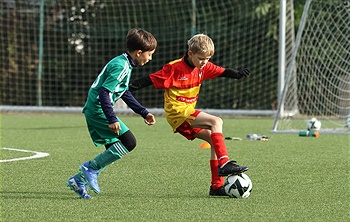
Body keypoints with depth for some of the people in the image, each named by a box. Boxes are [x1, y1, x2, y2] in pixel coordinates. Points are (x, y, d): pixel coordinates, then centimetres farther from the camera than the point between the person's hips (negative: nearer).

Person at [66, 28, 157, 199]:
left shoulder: (125, 64, 14)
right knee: (129, 142, -11)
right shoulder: (121, 67, -19)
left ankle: (79, 180, 16)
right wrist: (112, 119, -27)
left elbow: (125, 93, 25)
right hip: (99, 110, -10)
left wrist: (144, 113, 23)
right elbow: (104, 92, -25)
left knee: (113, 151, 13)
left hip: (93, 111, 10)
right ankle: (91, 168, -5)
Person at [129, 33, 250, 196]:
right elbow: (152, 80, -12)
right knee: (216, 122, -23)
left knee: (216, 140, 1)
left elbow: (221, 72, 7)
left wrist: (237, 74, -12)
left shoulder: (203, 67, 7)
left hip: (188, 113, 8)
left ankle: (217, 186, 2)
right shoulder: (174, 68, -13)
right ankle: (224, 163, -29)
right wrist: (129, 88, -16)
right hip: (177, 112, -8)